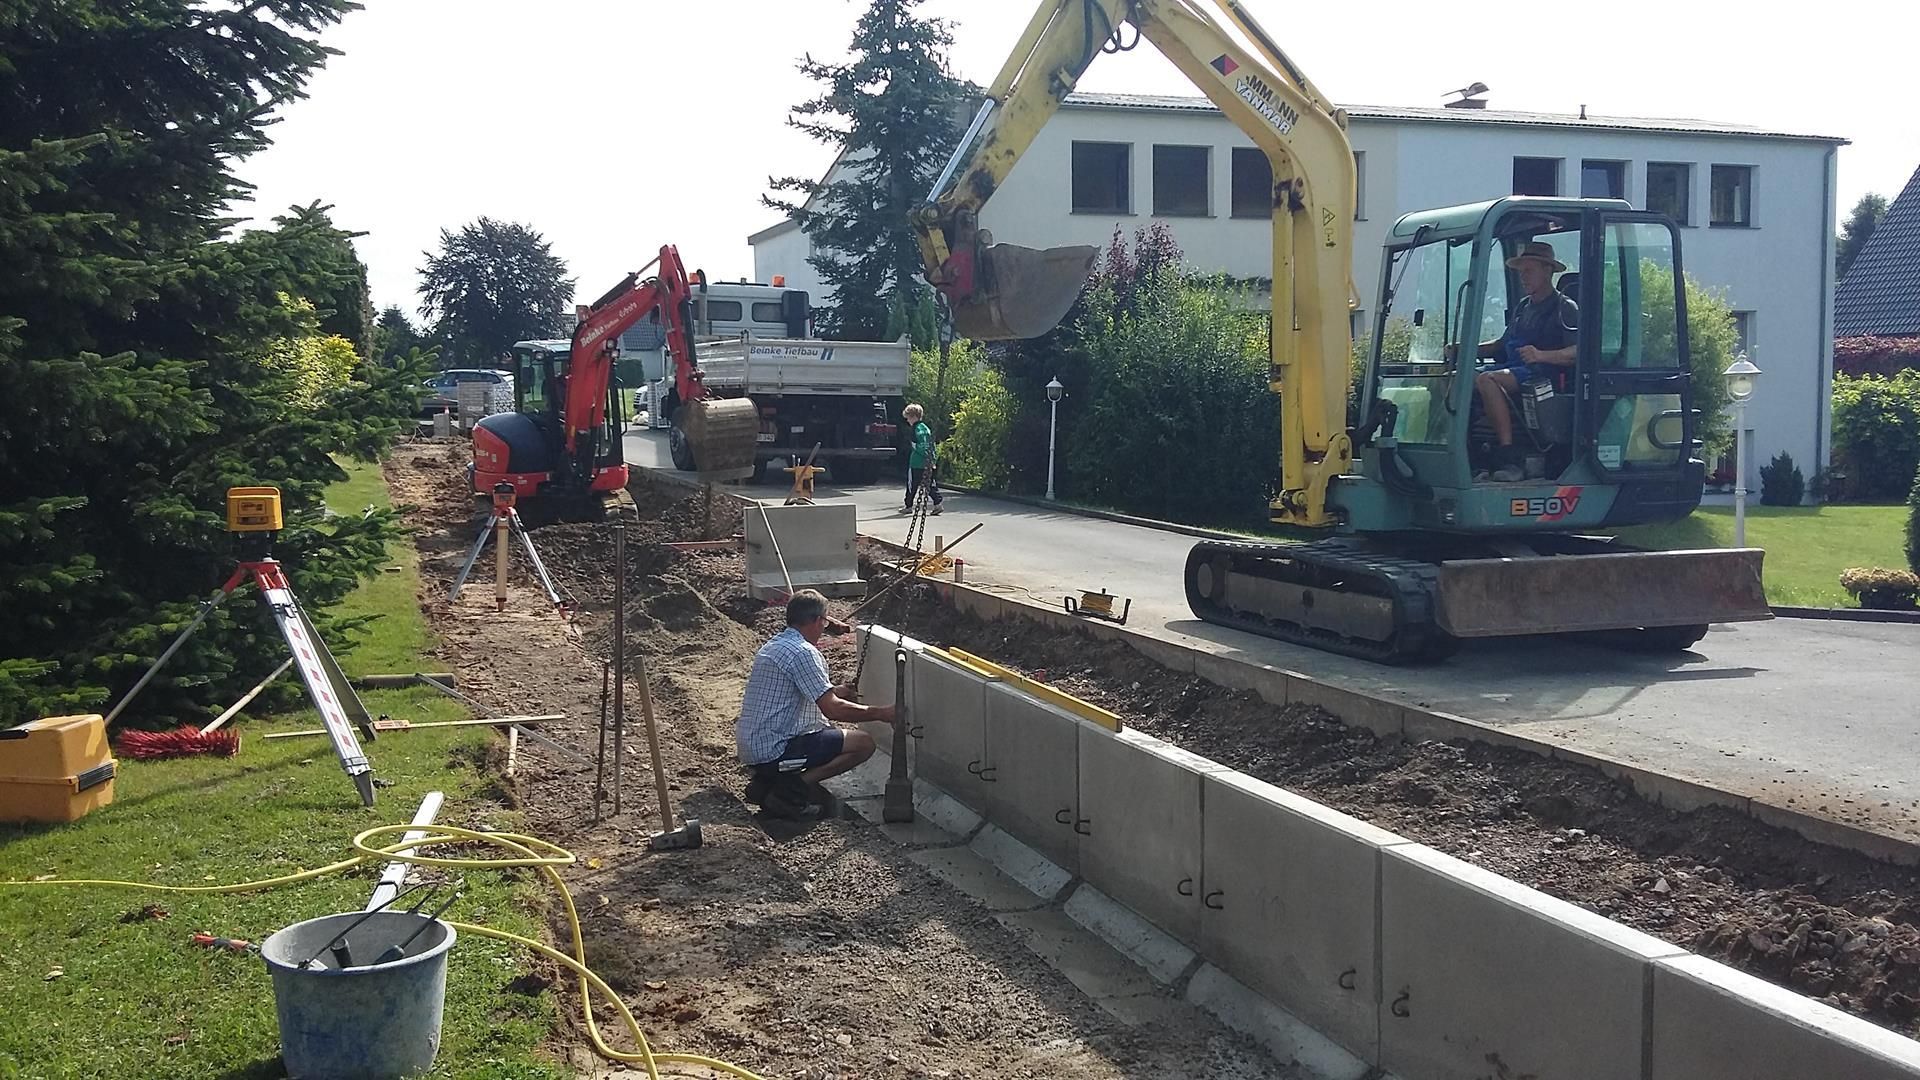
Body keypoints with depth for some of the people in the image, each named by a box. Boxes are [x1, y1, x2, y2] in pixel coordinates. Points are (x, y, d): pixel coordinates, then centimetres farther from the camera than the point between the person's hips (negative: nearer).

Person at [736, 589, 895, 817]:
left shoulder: (771, 646, 15)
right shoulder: (803, 653, -15)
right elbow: (833, 709, -19)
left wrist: (836, 691, 36)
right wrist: (880, 713, -9)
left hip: (749, 748, 10)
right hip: (773, 751, -10)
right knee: (864, 743, -6)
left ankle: (766, 780, 11)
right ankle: (793, 788, -9)